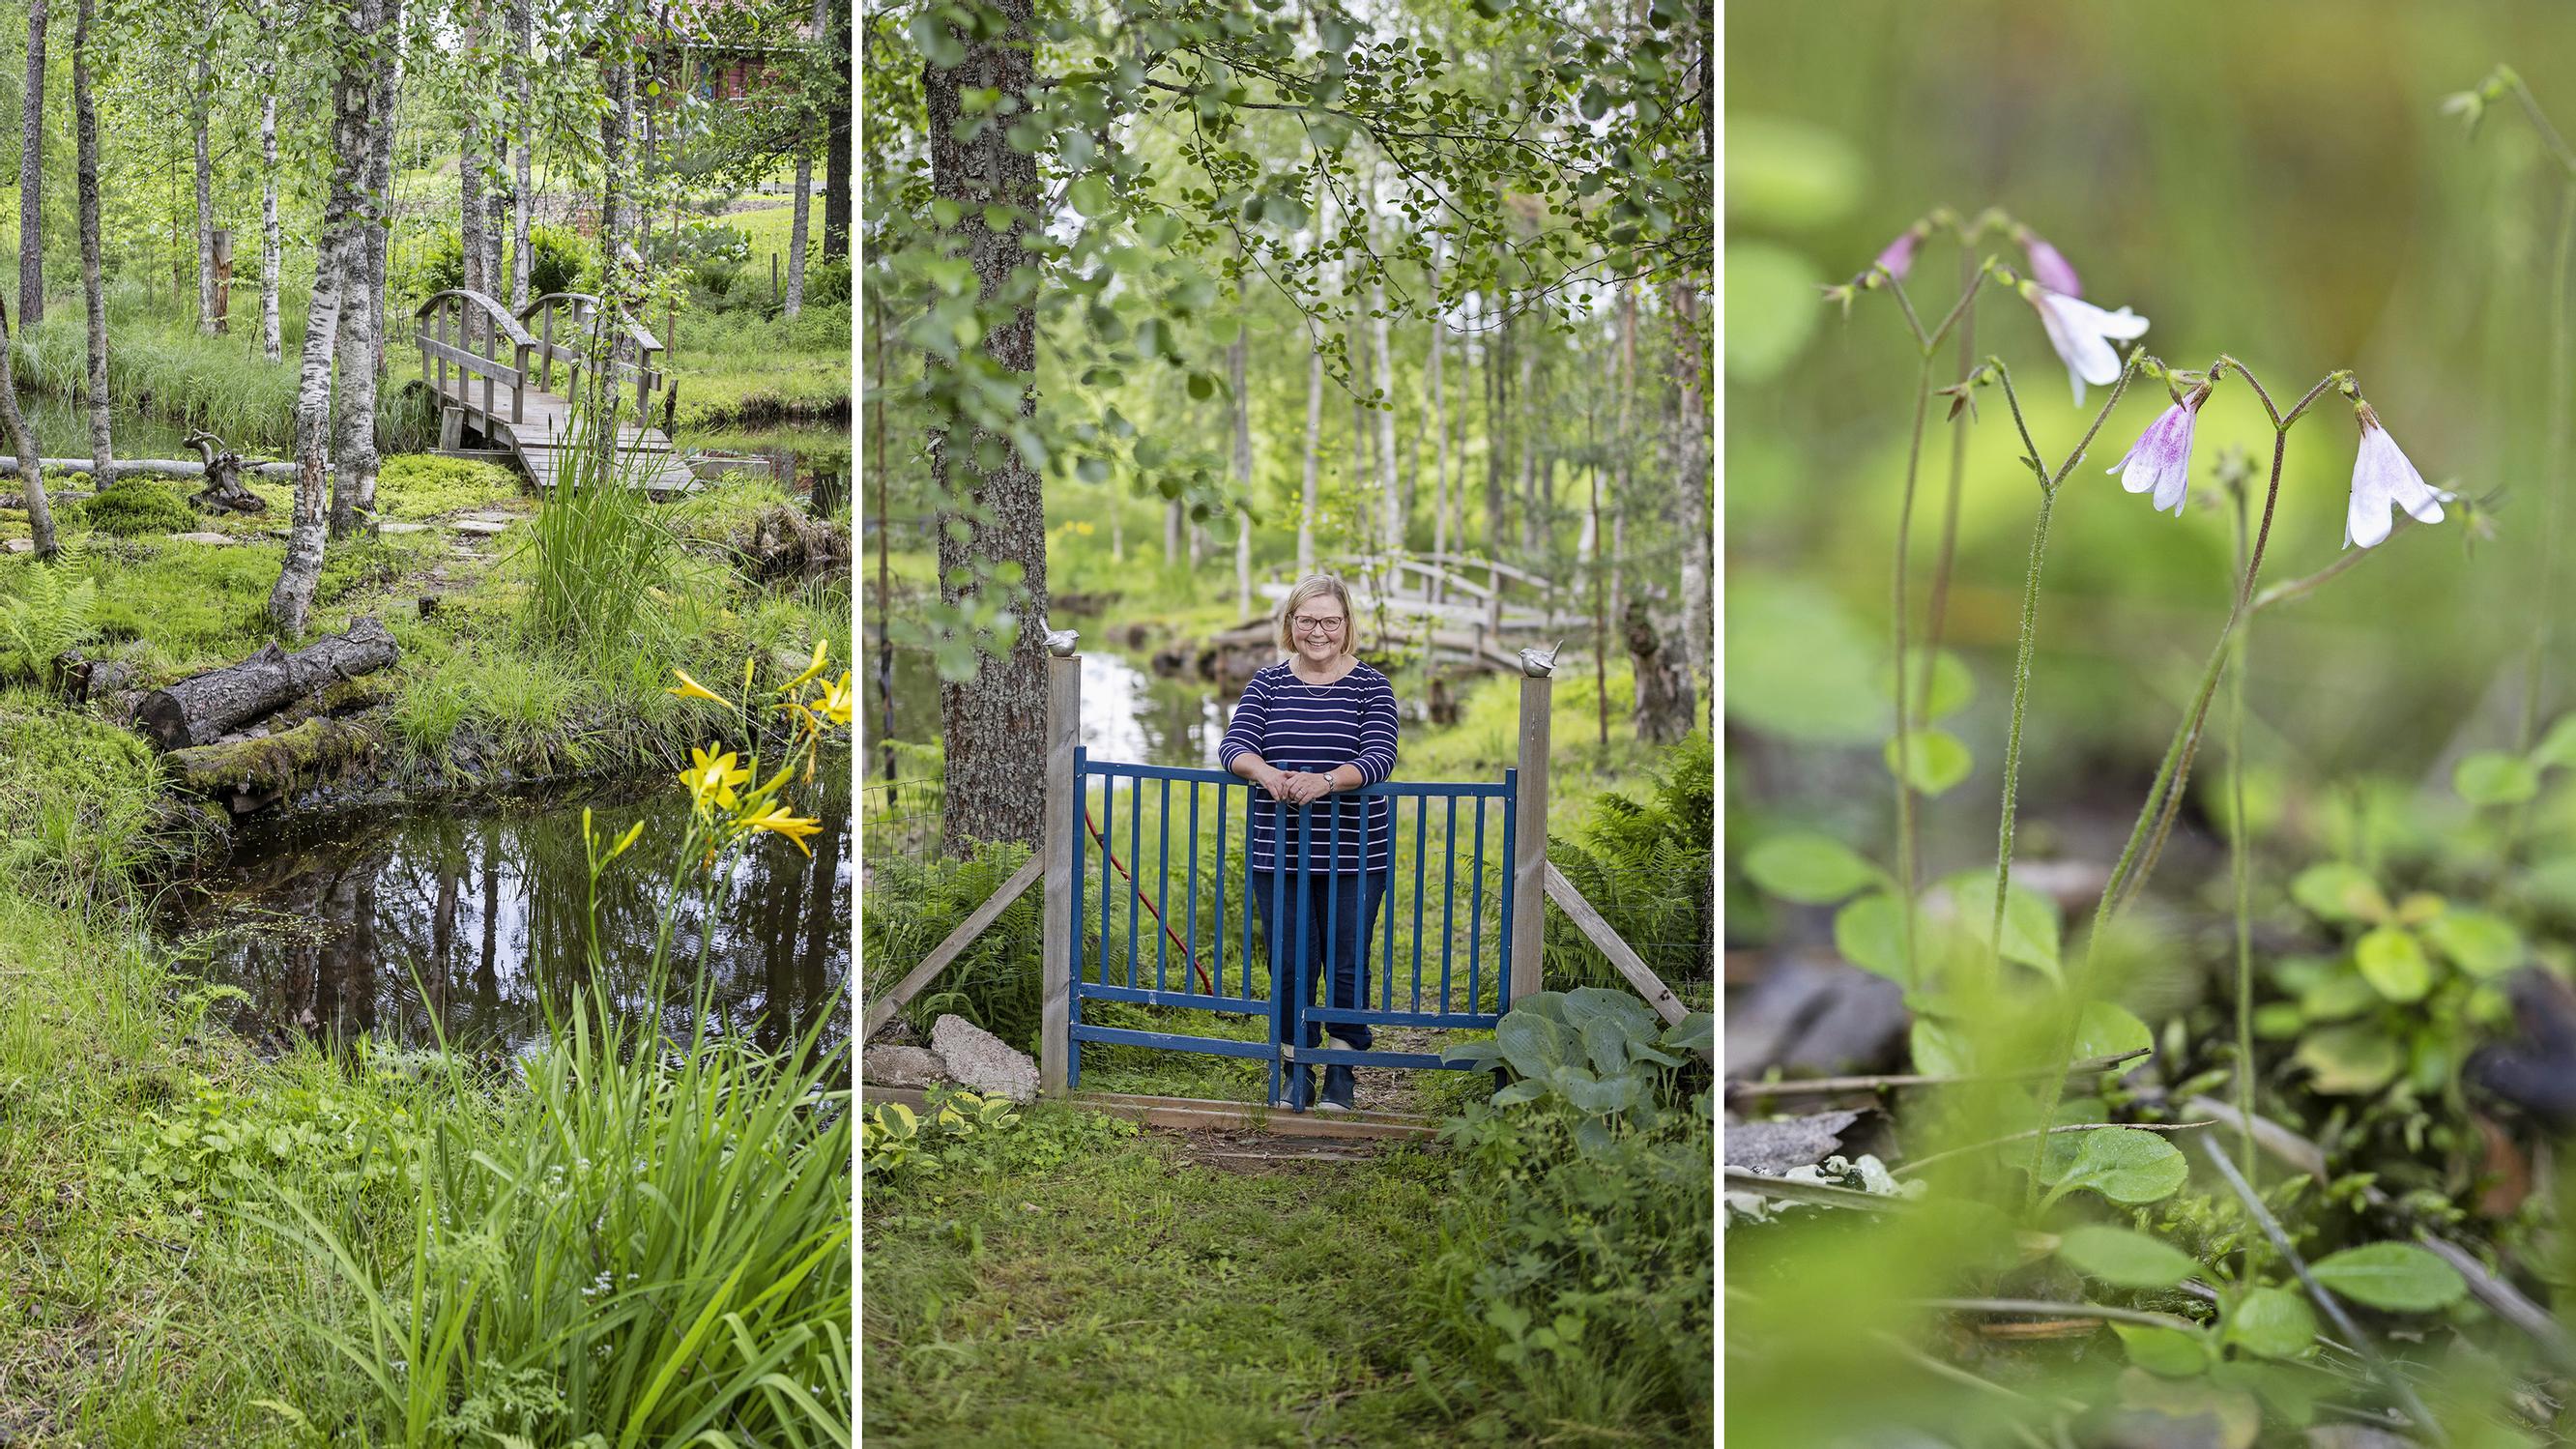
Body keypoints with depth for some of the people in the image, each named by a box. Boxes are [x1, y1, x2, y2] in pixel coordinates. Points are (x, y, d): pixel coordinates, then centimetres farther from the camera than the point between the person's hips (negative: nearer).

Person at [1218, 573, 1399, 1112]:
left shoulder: (1371, 686, 0)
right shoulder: (1268, 683, 7)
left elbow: (1379, 756, -12)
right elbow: (1234, 744, -3)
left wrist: (1326, 781, -29)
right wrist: (1265, 773, -25)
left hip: (1354, 855, -2)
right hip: (1279, 854, 2)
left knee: (1346, 966, 4)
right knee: (1288, 965, 5)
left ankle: (1341, 1074, 19)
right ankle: (1297, 1072, 20)